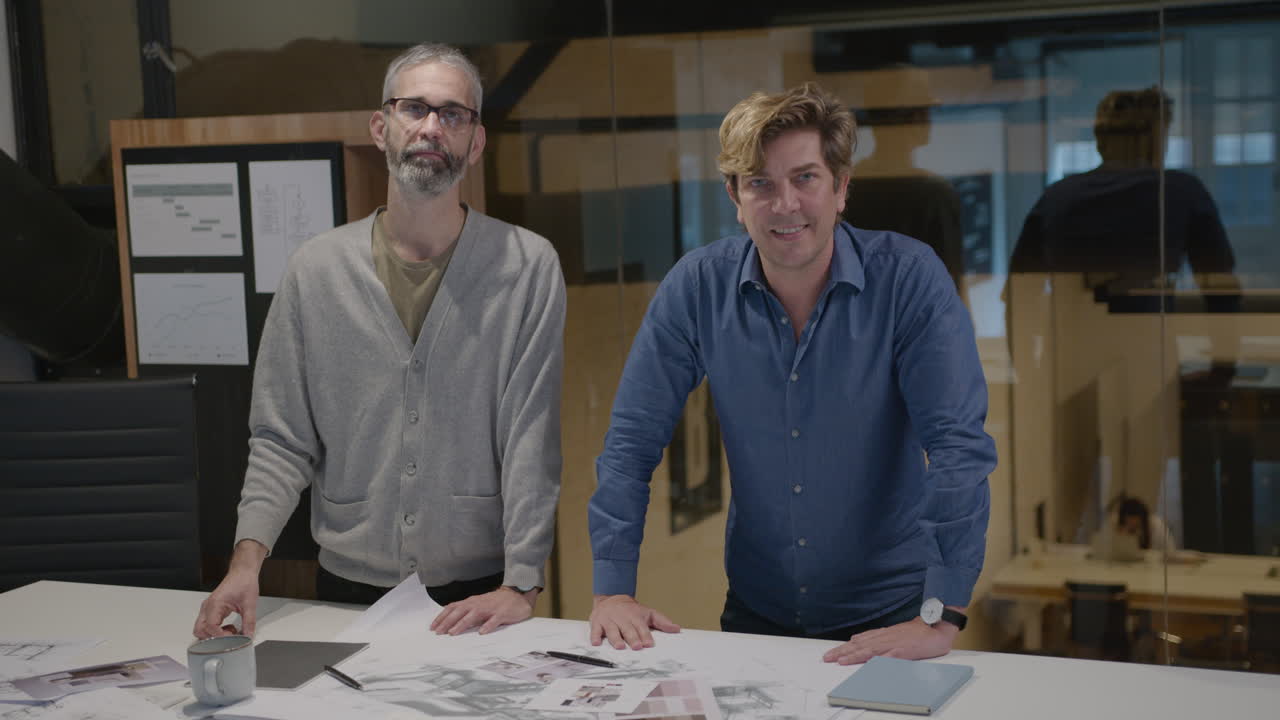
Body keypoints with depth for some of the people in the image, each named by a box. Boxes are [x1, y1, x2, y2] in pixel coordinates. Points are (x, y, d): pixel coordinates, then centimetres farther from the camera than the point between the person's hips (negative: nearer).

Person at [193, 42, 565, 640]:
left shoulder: (527, 266, -5)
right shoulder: (315, 269, 2)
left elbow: (532, 439, -10)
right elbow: (281, 439, 2)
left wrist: (520, 584, -17)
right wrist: (247, 556, -12)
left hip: (479, 596, -1)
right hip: (348, 591, 2)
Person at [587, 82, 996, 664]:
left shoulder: (909, 277, -13)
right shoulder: (696, 287, -6)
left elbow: (958, 443, -18)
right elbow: (632, 440, -2)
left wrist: (941, 618, -26)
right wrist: (612, 589, -10)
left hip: (891, 612, -2)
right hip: (756, 607, 2)